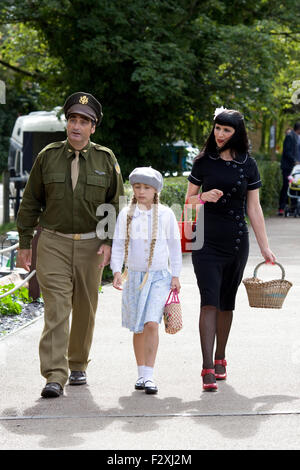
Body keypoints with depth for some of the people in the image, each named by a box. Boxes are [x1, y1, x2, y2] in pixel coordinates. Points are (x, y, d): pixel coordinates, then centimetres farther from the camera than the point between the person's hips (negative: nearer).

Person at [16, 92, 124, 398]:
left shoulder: (106, 160, 4)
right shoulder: (48, 156, 3)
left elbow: (116, 204, 8)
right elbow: (30, 202, 8)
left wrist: (109, 242, -4)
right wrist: (25, 244, 5)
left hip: (91, 245, 2)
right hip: (53, 243, -1)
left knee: (85, 309, 9)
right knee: (56, 308, -11)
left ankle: (78, 365, 27)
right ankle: (54, 376, -15)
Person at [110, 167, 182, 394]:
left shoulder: (165, 214, 0)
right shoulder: (126, 214, 2)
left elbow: (174, 245, 5)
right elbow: (118, 245, 2)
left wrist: (175, 275, 3)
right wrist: (117, 271, -10)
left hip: (159, 276, -2)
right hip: (134, 276, 2)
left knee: (151, 324, -16)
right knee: (138, 328, 9)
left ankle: (149, 376, -16)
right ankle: (141, 373, 21)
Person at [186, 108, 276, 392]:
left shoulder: (247, 165, 5)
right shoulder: (204, 161, 3)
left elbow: (254, 208, 7)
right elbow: (189, 199, 9)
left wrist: (264, 247, 4)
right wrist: (206, 196, -13)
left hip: (236, 241, 2)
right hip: (206, 240, -2)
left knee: (227, 303, 11)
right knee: (209, 302, -12)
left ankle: (220, 358, 27)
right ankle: (208, 368, -16)